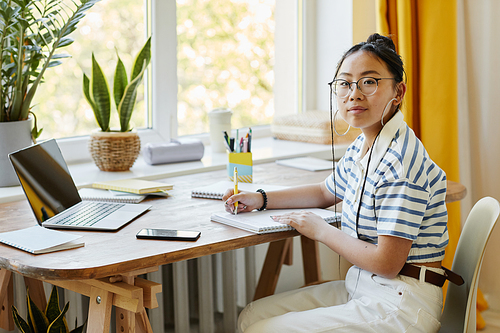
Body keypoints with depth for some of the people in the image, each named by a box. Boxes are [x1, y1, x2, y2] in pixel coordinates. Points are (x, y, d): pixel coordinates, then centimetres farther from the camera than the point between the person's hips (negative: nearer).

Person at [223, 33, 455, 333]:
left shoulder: (401, 162, -22)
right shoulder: (362, 148, 7)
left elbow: (386, 262, -23)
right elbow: (326, 193, 29)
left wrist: (321, 231, -10)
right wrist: (260, 200, 17)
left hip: (401, 303, -9)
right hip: (360, 287, 9)